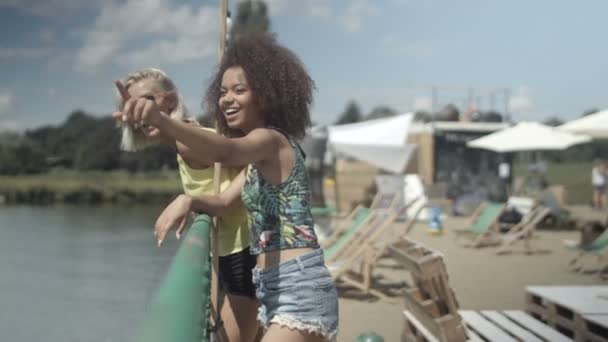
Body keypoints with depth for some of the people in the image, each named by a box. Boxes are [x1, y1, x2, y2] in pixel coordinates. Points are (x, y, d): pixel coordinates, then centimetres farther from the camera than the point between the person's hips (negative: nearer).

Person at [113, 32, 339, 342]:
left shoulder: (271, 140, -10)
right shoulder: (262, 155, 20)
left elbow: (225, 152, -33)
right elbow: (223, 202, 13)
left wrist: (160, 120, -48)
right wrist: (188, 201, -10)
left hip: (298, 286, -11)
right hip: (279, 289, 11)